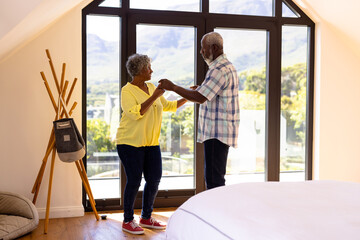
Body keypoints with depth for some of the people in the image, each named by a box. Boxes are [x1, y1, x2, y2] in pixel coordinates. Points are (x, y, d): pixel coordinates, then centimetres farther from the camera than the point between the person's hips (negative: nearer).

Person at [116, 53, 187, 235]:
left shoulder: (151, 87, 11)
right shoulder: (127, 91, -10)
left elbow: (168, 106, 20)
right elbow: (136, 113, -24)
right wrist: (154, 97, -24)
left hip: (151, 143, 7)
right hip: (130, 143, -7)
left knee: (154, 179, 6)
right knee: (134, 181, -5)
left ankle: (146, 217, 22)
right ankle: (128, 221, 13)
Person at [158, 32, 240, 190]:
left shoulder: (219, 69, -16)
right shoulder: (226, 66, 19)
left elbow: (200, 98, -22)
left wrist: (172, 87, -15)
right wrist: (199, 90, 18)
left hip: (217, 133, -11)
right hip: (217, 131, 11)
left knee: (214, 178, -7)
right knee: (214, 177, 16)